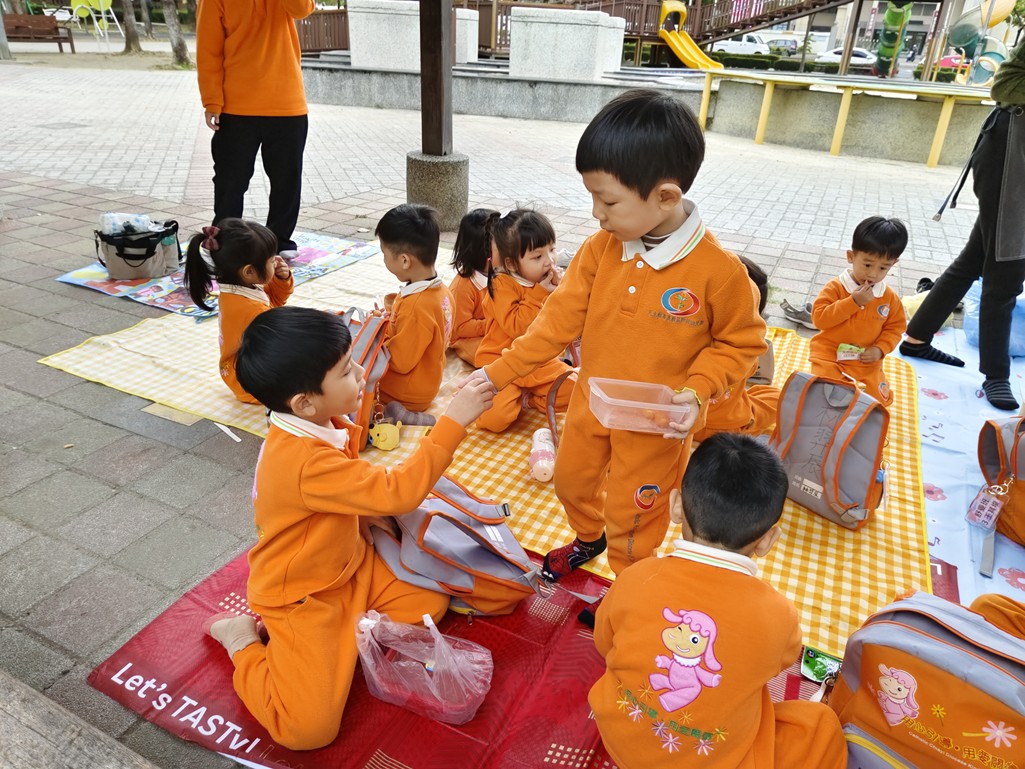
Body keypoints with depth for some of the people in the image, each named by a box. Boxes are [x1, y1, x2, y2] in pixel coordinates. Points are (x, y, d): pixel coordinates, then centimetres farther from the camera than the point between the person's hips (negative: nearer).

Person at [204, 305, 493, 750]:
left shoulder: (314, 425, -7)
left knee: (430, 603, 4)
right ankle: (245, 642, 6)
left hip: (349, 566, 8)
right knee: (309, 727, -15)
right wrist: (452, 422, -33)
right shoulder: (307, 462, -36)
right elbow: (396, 493, -35)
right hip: (304, 599, -8)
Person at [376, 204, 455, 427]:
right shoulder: (441, 290, -2)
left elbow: (400, 361, -23)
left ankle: (395, 414, -7)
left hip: (407, 394, -9)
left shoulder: (416, 307, -29)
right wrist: (390, 318, 2)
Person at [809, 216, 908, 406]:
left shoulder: (890, 297, -1)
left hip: (866, 362, 4)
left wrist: (880, 349, -11)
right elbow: (819, 318, -20)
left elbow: (895, 327, 7)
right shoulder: (835, 287, -12)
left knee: (878, 398, -4)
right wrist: (853, 302, -26)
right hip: (830, 355, -3)